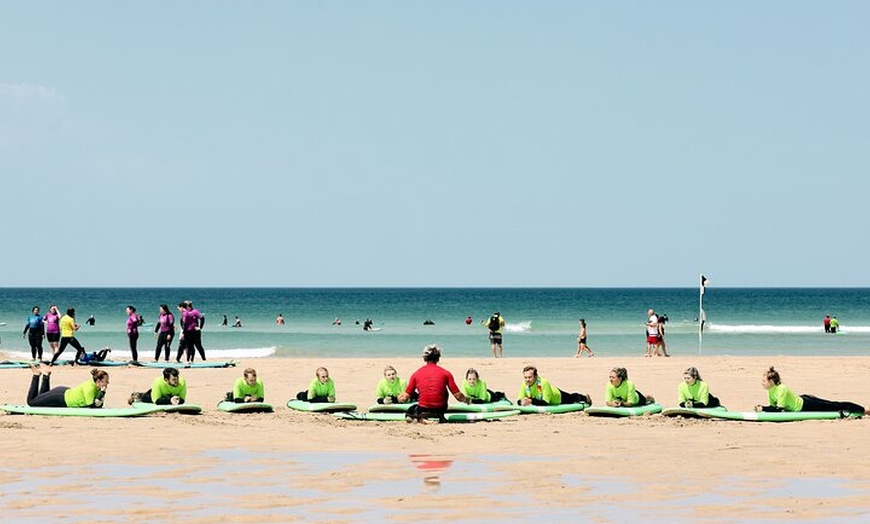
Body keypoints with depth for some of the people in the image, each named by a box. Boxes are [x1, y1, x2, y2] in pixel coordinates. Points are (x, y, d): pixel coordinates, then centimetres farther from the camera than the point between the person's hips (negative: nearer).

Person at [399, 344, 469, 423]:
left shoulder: (416, 374, -1)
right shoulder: (445, 373, -4)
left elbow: (405, 398, 0)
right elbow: (458, 396, -5)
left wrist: (400, 398, 24)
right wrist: (466, 399, 18)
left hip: (422, 409, 1)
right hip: (440, 409, -1)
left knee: (411, 410, 36)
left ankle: (420, 417, 1)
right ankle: (439, 417, 11)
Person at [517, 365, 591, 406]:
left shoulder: (543, 383, -45)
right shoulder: (524, 385, -31)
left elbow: (546, 402, -47)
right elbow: (519, 401, -29)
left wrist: (531, 401, -59)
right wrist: (522, 402, -52)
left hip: (558, 397, -4)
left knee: (573, 398, 27)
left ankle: (585, 398, 61)